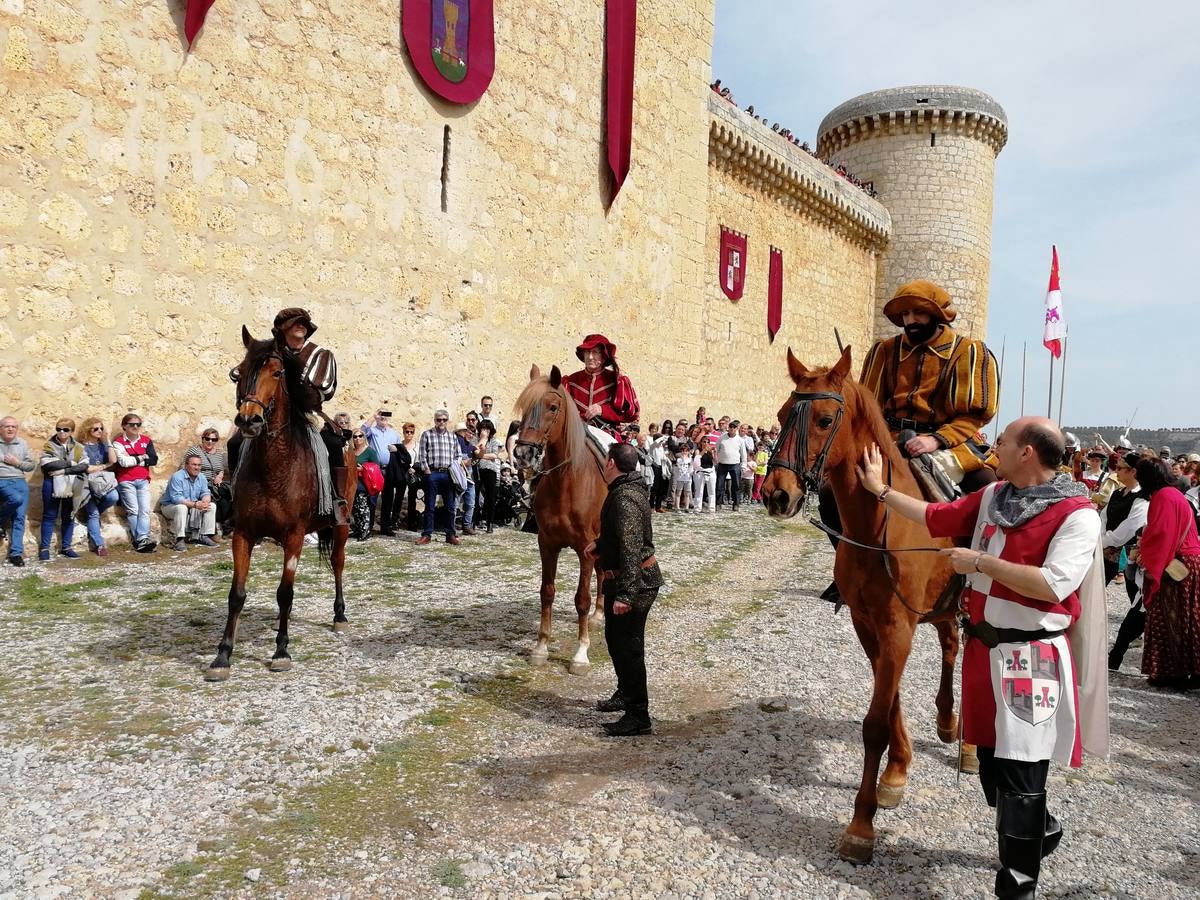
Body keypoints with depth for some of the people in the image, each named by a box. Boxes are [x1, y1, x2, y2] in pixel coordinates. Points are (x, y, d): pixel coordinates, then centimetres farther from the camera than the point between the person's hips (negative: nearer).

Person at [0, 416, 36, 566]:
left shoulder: (22, 444, 13)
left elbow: (31, 465, 13)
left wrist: (17, 462, -4)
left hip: (20, 482, 3)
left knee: (19, 518, -3)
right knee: (17, 498, -34)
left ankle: (16, 553, 1)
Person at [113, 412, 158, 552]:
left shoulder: (146, 440, 11)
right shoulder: (119, 442, 1)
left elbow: (154, 460, -1)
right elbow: (123, 462, -14)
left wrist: (132, 460, -6)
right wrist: (141, 458, -3)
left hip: (143, 480, 3)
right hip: (126, 481, -3)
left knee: (145, 510, -9)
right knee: (133, 511, -9)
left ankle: (142, 539, -16)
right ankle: (141, 540, -12)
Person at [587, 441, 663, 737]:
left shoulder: (624, 497, -25)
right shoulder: (629, 489, 9)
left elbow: (630, 548, -30)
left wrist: (625, 594, -31)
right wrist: (600, 543, 22)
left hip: (634, 582, -11)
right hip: (620, 579, 11)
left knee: (628, 646, -3)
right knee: (616, 637, 23)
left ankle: (638, 716, 7)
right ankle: (626, 693, 41)